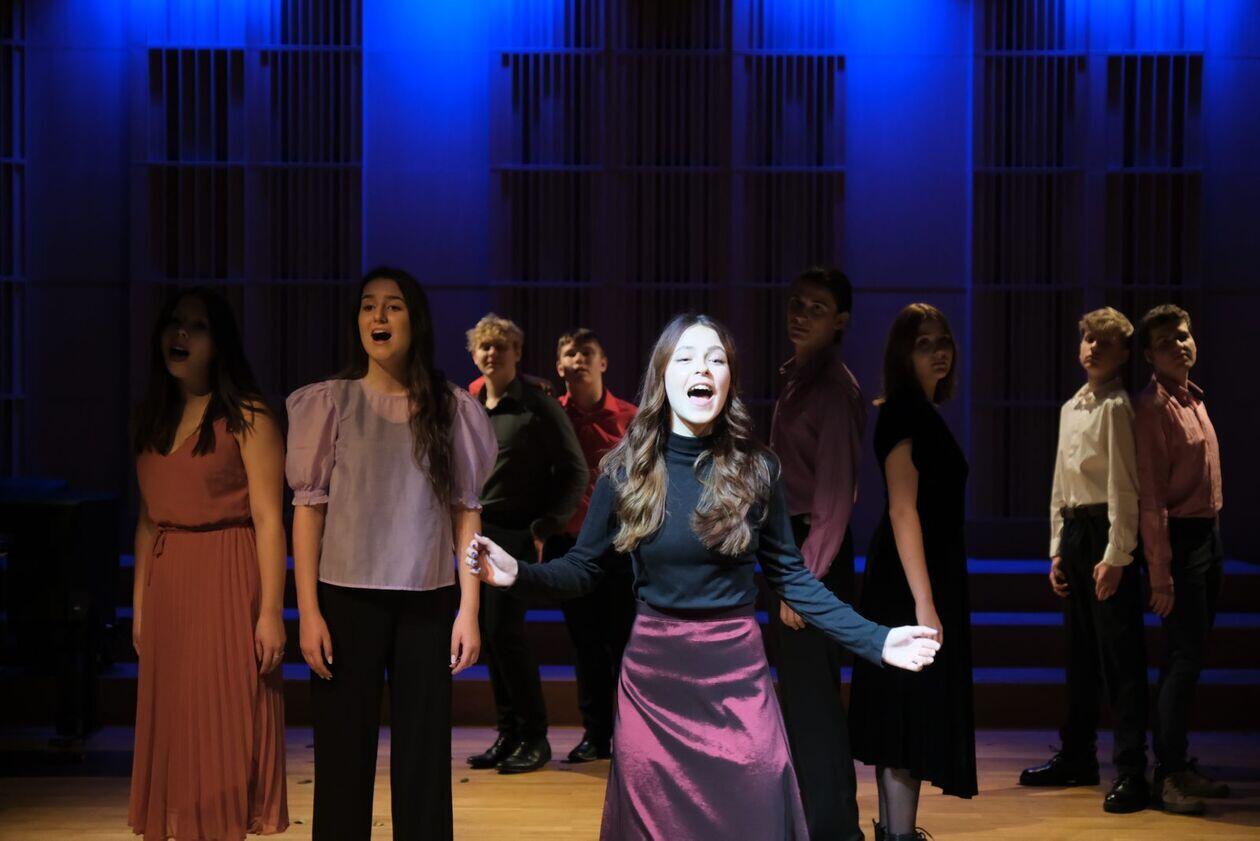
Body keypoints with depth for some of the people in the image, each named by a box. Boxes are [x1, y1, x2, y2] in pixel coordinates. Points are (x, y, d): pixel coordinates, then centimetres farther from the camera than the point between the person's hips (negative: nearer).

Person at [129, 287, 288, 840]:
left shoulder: (247, 417, -7)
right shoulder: (153, 416, 12)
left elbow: (269, 520, -10)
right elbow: (147, 519, 15)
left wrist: (270, 612, -14)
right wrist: (139, 603, 12)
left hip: (227, 582, -6)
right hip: (167, 586, 6)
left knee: (224, 724, -1)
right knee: (173, 723, 9)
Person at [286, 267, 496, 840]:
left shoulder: (452, 409, 4)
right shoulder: (330, 402, 1)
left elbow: (467, 513, 5)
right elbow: (308, 509, 0)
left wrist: (469, 611, -1)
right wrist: (308, 613, -6)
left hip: (428, 603, 1)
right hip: (347, 599, -1)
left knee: (424, 756, 5)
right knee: (344, 755, 2)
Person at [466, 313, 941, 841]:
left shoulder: (756, 470, -4)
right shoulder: (626, 471, -5)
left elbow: (790, 576, 1)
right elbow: (585, 569, 0)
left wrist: (874, 641, -8)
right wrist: (517, 575, -20)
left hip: (737, 674, 0)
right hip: (651, 676, 0)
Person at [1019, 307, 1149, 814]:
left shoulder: (1116, 407, -11)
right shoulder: (1070, 409, 16)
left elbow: (1123, 485, -16)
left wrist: (1115, 556, -20)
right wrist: (1057, 550, 15)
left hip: (1107, 530, -9)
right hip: (1073, 530, 9)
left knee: (1120, 655, -7)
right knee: (1079, 652, 16)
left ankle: (1131, 773, -3)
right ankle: (1077, 757, 27)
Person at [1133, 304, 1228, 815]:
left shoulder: (1194, 400, 14)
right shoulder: (1153, 408, -14)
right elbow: (1150, 497, -19)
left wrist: (1214, 542, 12)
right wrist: (1160, 573, -22)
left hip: (1208, 535, 9)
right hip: (1180, 538, -9)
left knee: (1189, 656, 13)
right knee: (1186, 658, -8)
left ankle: (1179, 767, 21)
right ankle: (1167, 777, -2)